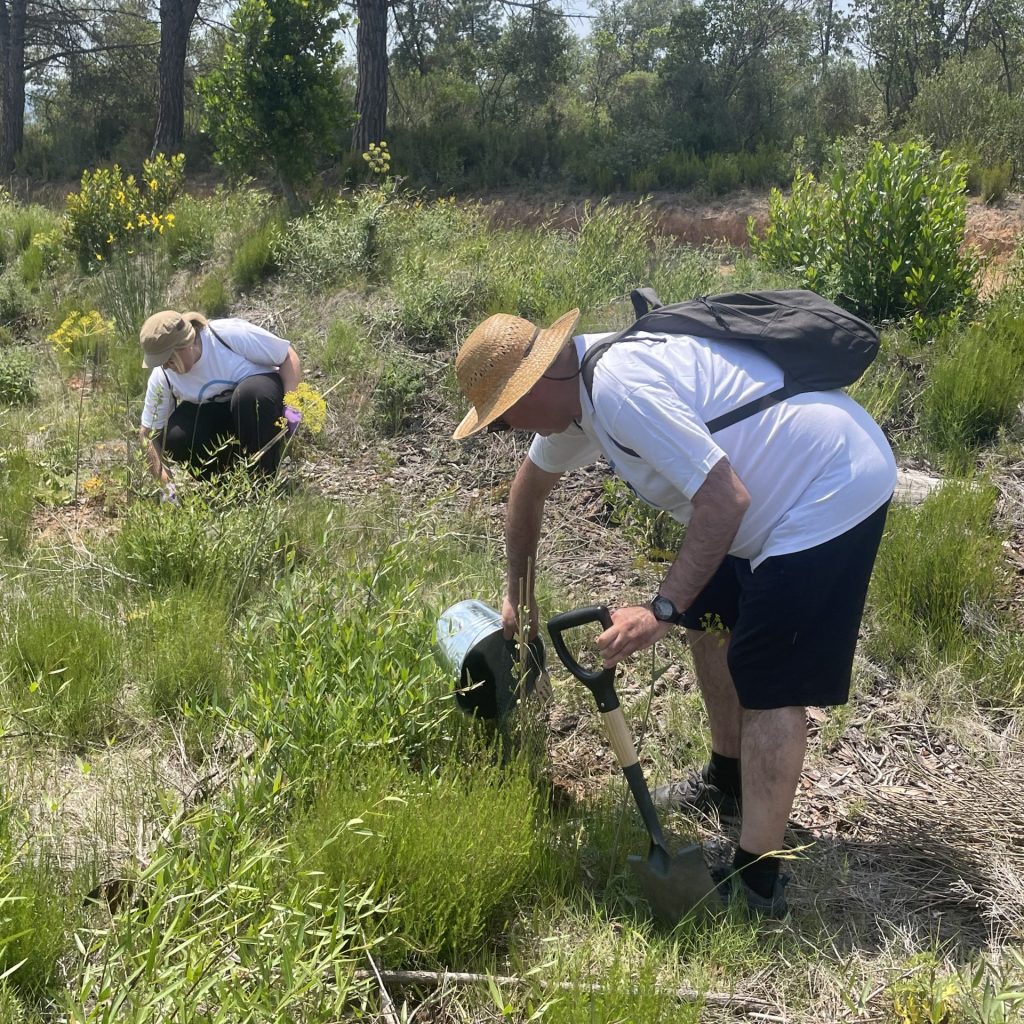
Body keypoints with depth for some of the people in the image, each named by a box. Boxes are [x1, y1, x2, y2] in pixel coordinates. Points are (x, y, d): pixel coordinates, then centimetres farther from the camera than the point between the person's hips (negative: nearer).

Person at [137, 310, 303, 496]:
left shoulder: (231, 334, -28)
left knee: (250, 393, -38)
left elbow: (288, 356, -19)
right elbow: (149, 432, -10)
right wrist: (165, 481, -20)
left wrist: (290, 403, -31)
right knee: (174, 438, -26)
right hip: (211, 414, 3)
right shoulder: (162, 377, -16)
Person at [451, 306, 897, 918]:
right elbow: (531, 486, 23)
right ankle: (730, 781, 38)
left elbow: (725, 498, -28)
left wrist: (663, 610, -24)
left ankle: (757, 884, 2)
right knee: (710, 617, 21)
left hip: (832, 493, -10)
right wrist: (518, 592, 33)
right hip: (785, 482, 10)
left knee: (769, 684, -8)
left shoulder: (620, 389, -26)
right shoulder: (574, 387, 6)